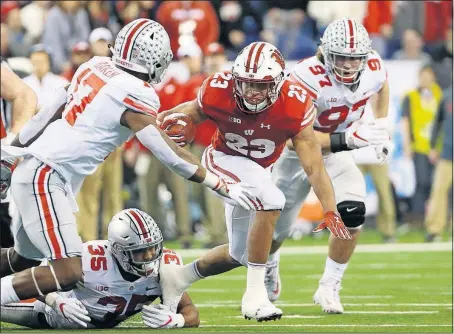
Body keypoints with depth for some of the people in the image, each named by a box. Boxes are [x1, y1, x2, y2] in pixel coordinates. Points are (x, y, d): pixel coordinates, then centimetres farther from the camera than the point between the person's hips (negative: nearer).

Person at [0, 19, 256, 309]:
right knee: (69, 272, -13)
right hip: (45, 178, -9)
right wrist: (224, 188, -8)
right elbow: (171, 156, -14)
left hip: (32, 168, 9)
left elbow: (47, 115, 14)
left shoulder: (95, 67, 6)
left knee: (25, 257, 22)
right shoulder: (135, 98, -16)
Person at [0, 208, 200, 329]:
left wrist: (174, 320, -55)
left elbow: (190, 313, -31)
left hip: (101, 326, 4)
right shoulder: (93, 259, -40)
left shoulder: (164, 267, -31)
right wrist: (58, 303, -52)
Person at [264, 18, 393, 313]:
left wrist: (382, 126, 2)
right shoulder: (308, 78, -35)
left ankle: (329, 287, -4)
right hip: (298, 153, -3)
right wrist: (348, 138, -46)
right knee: (278, 229, 13)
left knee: (352, 214, -23)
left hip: (337, 154, 3)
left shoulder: (373, 68, -17)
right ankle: (269, 267, 51)